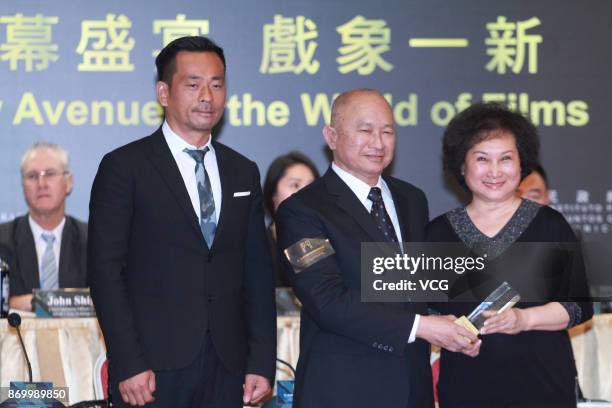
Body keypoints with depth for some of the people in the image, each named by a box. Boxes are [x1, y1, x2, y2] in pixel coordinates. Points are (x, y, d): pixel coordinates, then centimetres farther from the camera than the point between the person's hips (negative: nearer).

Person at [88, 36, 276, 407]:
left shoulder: (243, 172, 13)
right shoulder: (124, 167, -1)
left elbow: (258, 272, 12)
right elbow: (106, 269, -6)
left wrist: (262, 363, 4)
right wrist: (128, 364, -13)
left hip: (227, 368, 4)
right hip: (153, 369, -4)